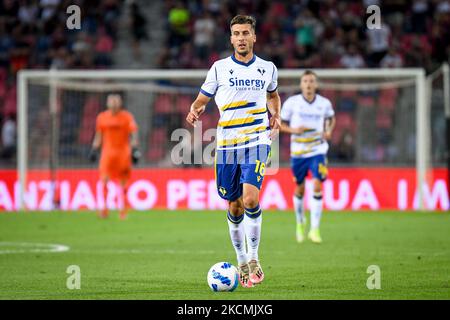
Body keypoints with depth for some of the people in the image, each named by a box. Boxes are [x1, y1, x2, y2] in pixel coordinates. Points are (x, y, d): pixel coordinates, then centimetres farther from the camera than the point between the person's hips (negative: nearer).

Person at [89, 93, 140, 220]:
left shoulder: (127, 117, 0)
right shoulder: (102, 117, 7)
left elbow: (133, 134, -3)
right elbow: (98, 136, 15)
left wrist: (134, 149, -13)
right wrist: (94, 150, 8)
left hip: (123, 151, -1)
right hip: (107, 151, 1)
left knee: (123, 182, 2)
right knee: (104, 179, -12)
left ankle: (124, 209, 10)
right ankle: (104, 208, -8)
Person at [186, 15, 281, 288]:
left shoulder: (268, 68, 8)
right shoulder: (220, 68, 3)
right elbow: (202, 99, 7)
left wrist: (276, 115, 11)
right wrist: (195, 111, -15)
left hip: (257, 141, -1)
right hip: (227, 144, 1)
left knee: (250, 198, -21)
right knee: (234, 206, 7)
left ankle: (254, 258, -8)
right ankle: (241, 261, 24)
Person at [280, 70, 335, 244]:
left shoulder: (324, 103, -1)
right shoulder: (291, 102, -5)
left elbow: (331, 118, 19)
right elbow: (280, 124, 3)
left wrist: (329, 131, 0)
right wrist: (293, 130, -16)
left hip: (318, 150, 0)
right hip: (298, 151, 1)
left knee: (317, 186, -15)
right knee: (300, 189, 10)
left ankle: (315, 229, -12)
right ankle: (300, 223, 36)